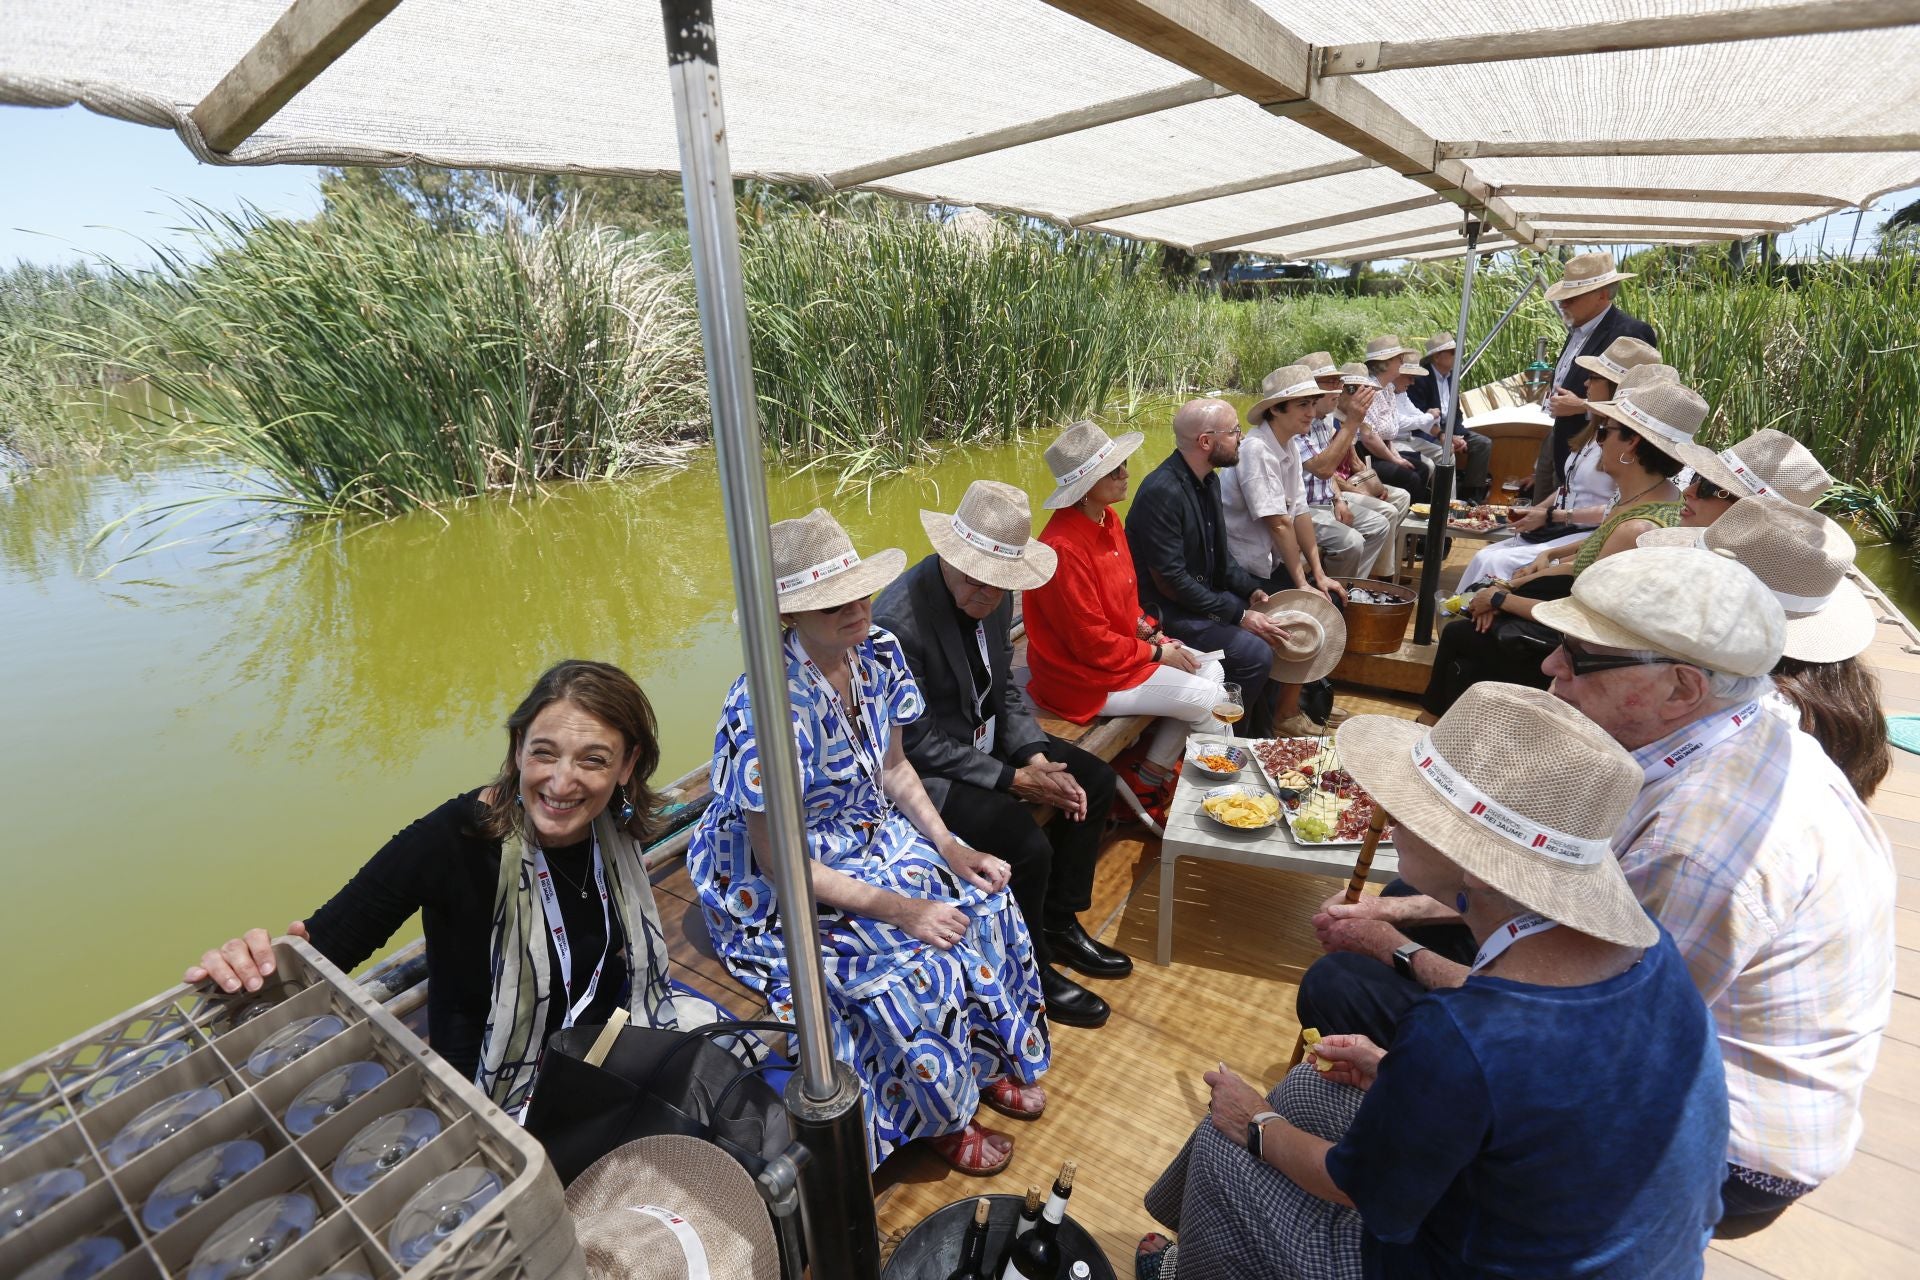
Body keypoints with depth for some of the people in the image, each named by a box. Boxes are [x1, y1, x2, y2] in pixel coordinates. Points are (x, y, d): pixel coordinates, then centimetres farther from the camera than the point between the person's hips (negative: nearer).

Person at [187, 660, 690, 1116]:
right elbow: (326, 939, -24)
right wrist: (249, 965, -43)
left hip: (616, 1038, 5)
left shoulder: (617, 826, -13)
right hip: (498, 1088, -5)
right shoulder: (453, 839, -28)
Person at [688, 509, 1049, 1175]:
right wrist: (899, 909, -24)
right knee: (921, 971, -21)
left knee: (985, 904, -7)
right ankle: (940, 1115, 12)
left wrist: (949, 848, -8)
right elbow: (781, 860, -24)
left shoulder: (877, 653, -9)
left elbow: (894, 768, 5)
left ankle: (987, 1059, 21)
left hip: (875, 837, 7)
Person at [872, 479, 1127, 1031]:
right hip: (926, 768, -8)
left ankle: (1059, 924, 24)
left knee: (1095, 781, 7)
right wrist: (1015, 780, -22)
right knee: (1028, 845, -23)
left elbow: (1004, 686, 5)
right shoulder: (897, 621, -30)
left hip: (985, 737, 9)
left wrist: (1035, 757, -10)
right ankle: (1031, 970, 9)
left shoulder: (996, 595, -6)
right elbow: (919, 743, -25)